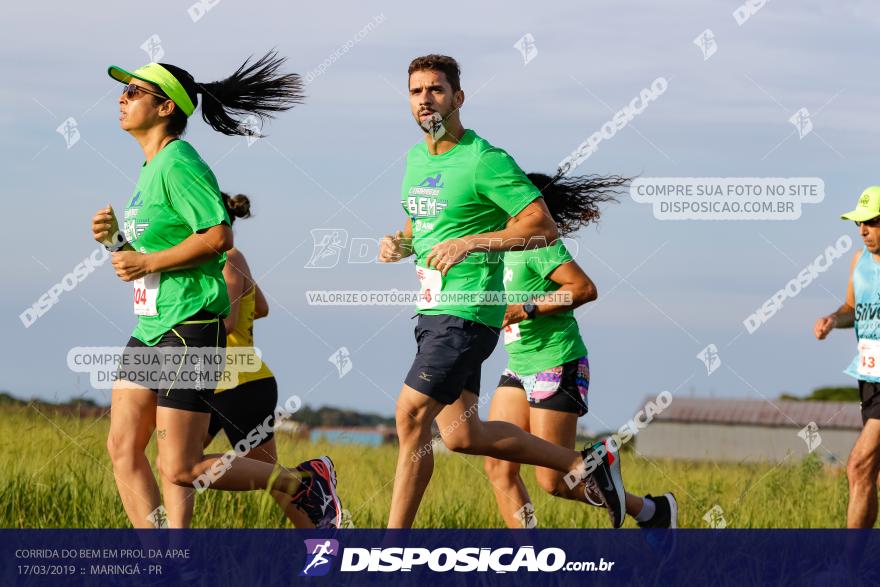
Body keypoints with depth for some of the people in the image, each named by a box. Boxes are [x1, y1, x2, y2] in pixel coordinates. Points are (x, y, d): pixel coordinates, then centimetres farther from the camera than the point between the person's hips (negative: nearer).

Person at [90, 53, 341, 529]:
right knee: (123, 449, 1)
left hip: (190, 330, -10)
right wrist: (115, 239, 7)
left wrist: (147, 262, -18)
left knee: (180, 469, -8)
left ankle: (306, 482, 7)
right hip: (150, 329, 10)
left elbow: (218, 236, -24)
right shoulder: (149, 167, 16)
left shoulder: (178, 163, -14)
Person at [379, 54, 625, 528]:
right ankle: (585, 464, 22)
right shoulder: (416, 157, 14)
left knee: (410, 414, -13)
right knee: (461, 435, 8)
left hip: (467, 312, -9)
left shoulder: (485, 161, -12)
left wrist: (468, 243, -22)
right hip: (432, 310, 9)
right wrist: (399, 244, 6)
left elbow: (543, 227, -15)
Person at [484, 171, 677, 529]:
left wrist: (526, 310, -25)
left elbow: (585, 288, -23)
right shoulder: (504, 246, 13)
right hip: (520, 370, 9)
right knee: (498, 467, -3)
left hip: (557, 367, -9)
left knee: (553, 481, -7)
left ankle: (652, 512, 10)